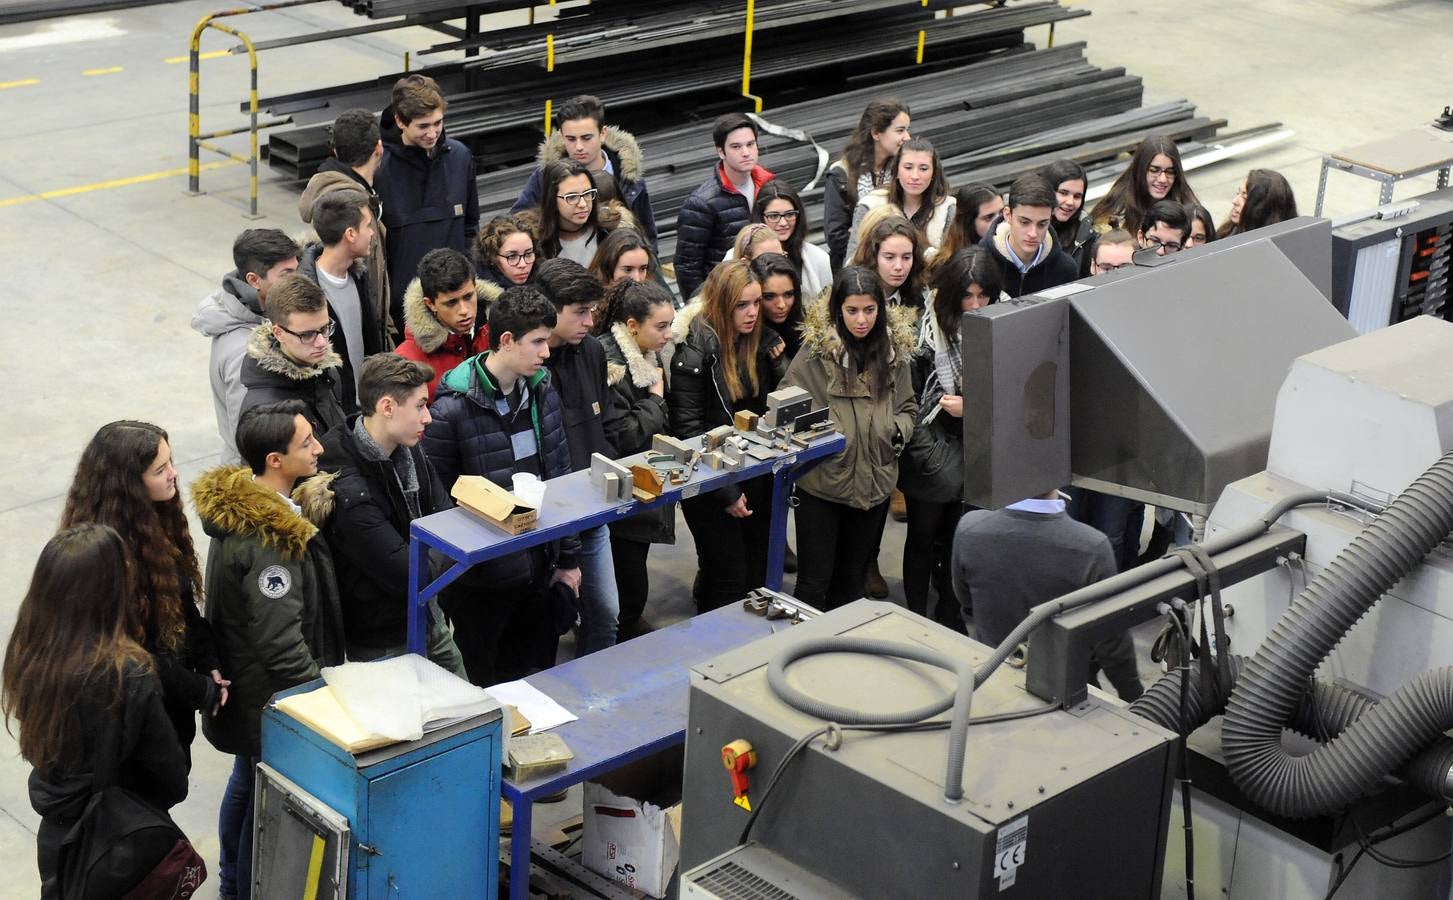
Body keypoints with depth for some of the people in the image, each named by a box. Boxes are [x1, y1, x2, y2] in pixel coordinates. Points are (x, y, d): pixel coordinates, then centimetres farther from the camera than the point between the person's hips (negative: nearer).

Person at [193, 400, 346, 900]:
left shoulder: (243, 500, -2)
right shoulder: (267, 538, -30)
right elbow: (280, 640, -30)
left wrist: (306, 513, -3)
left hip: (247, 689, 10)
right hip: (272, 699, -10)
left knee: (245, 784, 26)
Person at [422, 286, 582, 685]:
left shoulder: (543, 392, 4)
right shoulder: (452, 410, -18)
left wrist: (567, 558, 13)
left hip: (540, 569, 6)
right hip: (482, 580, -6)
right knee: (482, 695, 8)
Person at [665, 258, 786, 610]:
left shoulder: (760, 339, 2)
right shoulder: (694, 350, -17)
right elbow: (688, 429, -17)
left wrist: (779, 363, -9)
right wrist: (727, 492, -16)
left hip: (755, 474, 6)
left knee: (757, 574, 14)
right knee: (730, 580, -2)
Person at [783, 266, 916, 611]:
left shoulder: (893, 350, 3)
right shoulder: (816, 351, -11)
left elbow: (908, 407, 15)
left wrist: (899, 428, -5)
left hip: (875, 483, 4)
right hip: (822, 482, -4)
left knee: (852, 580, 19)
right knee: (814, 583, 1)